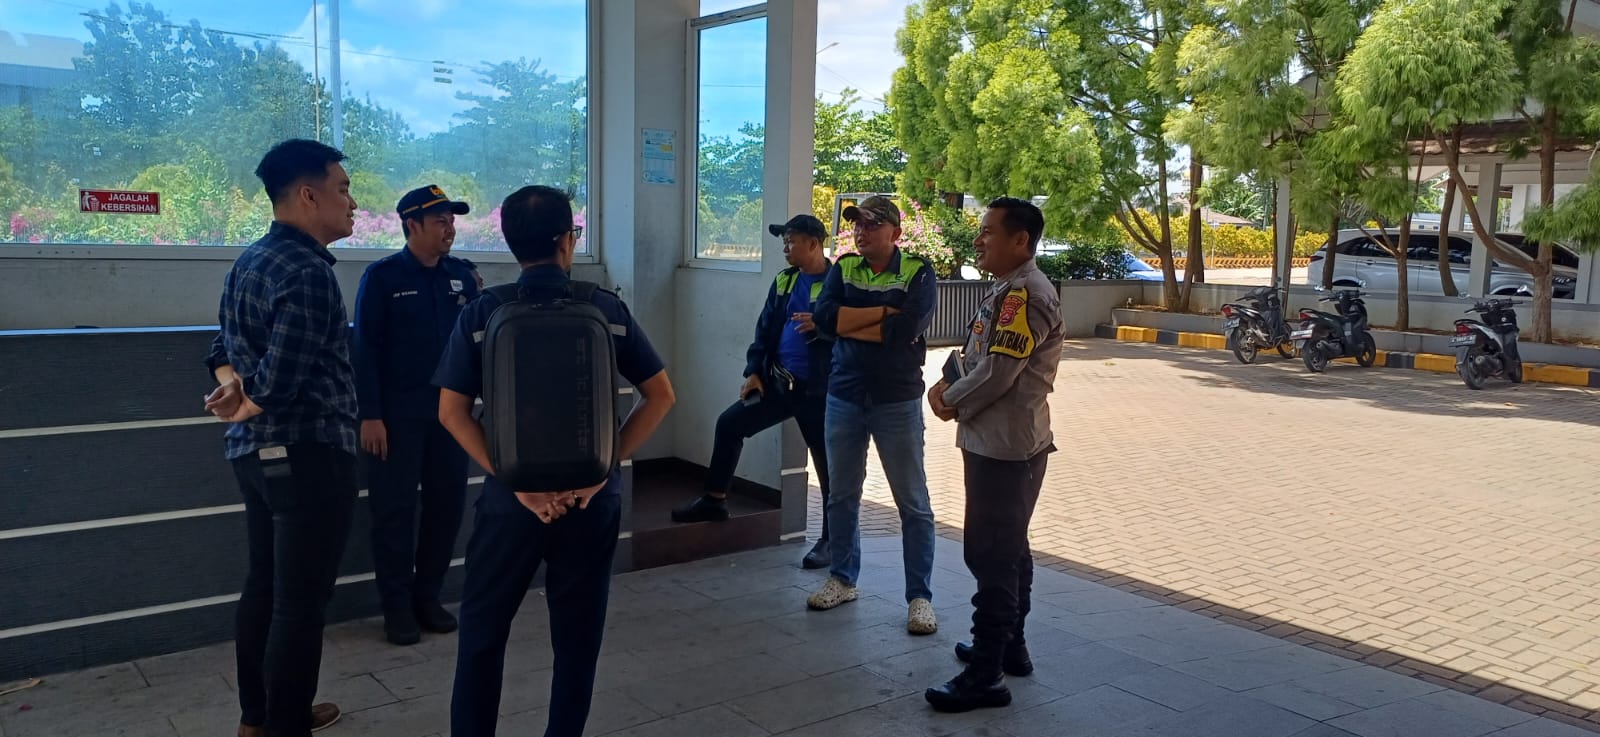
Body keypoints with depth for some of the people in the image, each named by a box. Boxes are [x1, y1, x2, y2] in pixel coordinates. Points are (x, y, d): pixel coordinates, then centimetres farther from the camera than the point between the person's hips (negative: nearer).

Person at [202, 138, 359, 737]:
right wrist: (244, 409, -5)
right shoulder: (308, 271, -19)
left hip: (255, 450, 10)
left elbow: (225, 346, 15)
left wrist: (232, 390, -4)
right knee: (300, 601, -1)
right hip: (307, 452, -10)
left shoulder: (249, 261, 13)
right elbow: (283, 377, -24)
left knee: (263, 586, 18)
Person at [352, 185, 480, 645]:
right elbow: (366, 349, -7)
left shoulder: (461, 275, 8)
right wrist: (370, 415, -12)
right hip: (397, 414, -4)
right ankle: (397, 607, 14)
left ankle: (428, 597, 23)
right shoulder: (382, 276, -4)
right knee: (395, 509, 3)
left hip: (450, 411, 4)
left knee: (447, 504, 9)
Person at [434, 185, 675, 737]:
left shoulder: (482, 314, -3)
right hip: (592, 499, 1)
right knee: (577, 637, 14)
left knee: (483, 631, 16)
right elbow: (661, 396, -2)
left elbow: (451, 411, -8)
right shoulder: (608, 309, -1)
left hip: (513, 498, 0)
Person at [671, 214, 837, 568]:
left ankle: (830, 539, 14)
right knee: (730, 422, 9)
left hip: (819, 390, -7)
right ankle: (715, 499, 23)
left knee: (828, 466, 1)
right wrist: (754, 372, 6)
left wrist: (821, 324, -27)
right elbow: (765, 328, 12)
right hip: (778, 383, 7)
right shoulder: (784, 281, 10)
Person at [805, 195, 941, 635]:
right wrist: (883, 311, -17)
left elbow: (908, 329, -22)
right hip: (844, 398, 4)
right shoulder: (844, 267, 5)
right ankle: (842, 579, 32)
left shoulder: (918, 271, -7)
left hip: (897, 401, -4)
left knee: (913, 503, 2)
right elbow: (824, 316, -12)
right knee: (842, 496, 15)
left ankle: (919, 596, 12)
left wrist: (848, 323, -13)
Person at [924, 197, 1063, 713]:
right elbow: (974, 354, 19)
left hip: (1006, 444, -11)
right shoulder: (1010, 290, 15)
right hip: (1002, 440, 11)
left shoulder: (1026, 294, -19)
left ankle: (986, 675, -1)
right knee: (1008, 549, 18)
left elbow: (997, 372, -23)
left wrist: (952, 403, -8)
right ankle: (1009, 646, 32)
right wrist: (948, 384, 1)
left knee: (990, 554, -7)